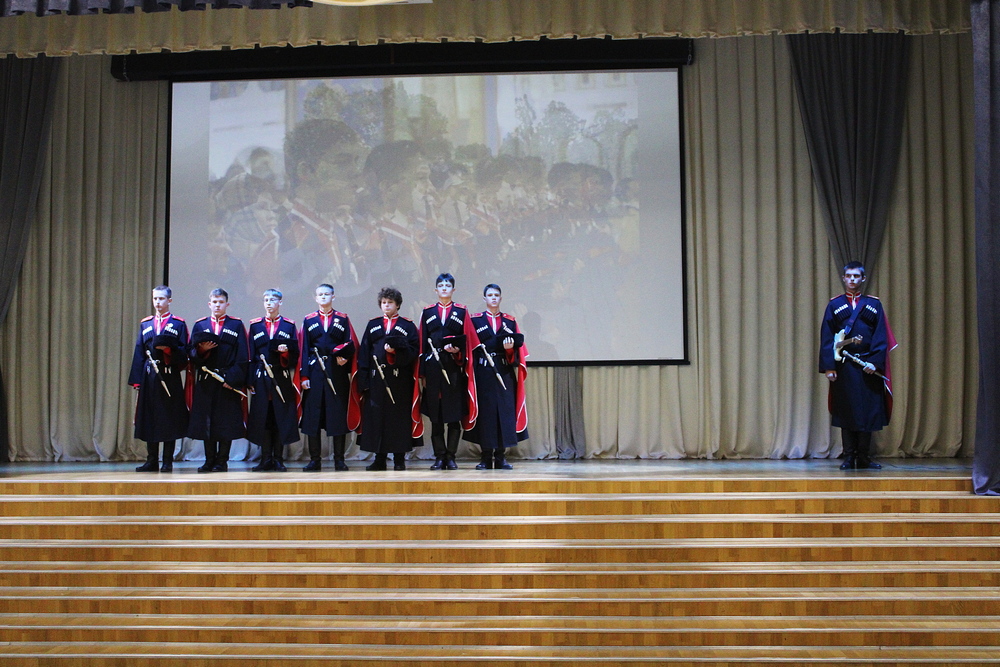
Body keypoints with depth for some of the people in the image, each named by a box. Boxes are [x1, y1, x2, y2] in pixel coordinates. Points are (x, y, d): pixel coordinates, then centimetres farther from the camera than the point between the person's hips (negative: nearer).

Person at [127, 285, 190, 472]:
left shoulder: (179, 324, 3)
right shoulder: (145, 324, 14)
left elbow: (184, 353, -2)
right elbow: (139, 353, 10)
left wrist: (168, 349, -20)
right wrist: (136, 379, 3)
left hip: (170, 377, -3)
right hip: (149, 378, 4)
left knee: (170, 420, 0)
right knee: (149, 419, 5)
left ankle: (167, 462, 7)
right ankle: (151, 461, 13)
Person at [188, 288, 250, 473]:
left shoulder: (237, 325, 5)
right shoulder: (199, 325, 13)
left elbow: (242, 357, -1)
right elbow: (192, 355, 8)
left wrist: (232, 378, -12)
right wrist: (202, 350, -14)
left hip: (229, 382, -3)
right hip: (205, 382, 3)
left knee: (226, 422, -2)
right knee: (206, 421, 3)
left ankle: (222, 461, 4)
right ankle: (209, 461, 11)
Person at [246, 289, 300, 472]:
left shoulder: (289, 325, 8)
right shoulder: (255, 325, 11)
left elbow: (295, 354, 5)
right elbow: (251, 355, 8)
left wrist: (286, 351, -17)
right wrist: (250, 380, 1)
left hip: (282, 379, -1)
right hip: (261, 379, 1)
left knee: (281, 418, -1)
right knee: (262, 419, 1)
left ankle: (278, 459, 6)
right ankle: (266, 459, 9)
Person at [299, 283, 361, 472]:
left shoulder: (343, 319, 9)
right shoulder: (308, 320, 11)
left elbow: (351, 344, 2)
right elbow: (304, 350, 6)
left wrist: (342, 354, -19)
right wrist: (304, 376, -2)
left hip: (338, 372, -1)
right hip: (315, 371, 1)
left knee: (339, 414, -1)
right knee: (312, 415, -1)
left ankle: (339, 459, 5)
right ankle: (315, 460, 5)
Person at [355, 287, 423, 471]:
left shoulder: (408, 326, 7)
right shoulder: (372, 325, 13)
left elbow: (414, 351, -1)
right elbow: (364, 353, 8)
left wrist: (396, 350, -18)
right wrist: (363, 379, -2)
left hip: (400, 379, -2)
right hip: (376, 378, 2)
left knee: (399, 417, -1)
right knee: (376, 417, 1)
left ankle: (399, 460, 6)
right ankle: (379, 459, 9)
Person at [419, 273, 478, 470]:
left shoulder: (462, 312, 9)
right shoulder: (427, 313, 12)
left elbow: (467, 341, 6)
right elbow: (422, 343, 9)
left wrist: (457, 350, -16)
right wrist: (422, 372, 3)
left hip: (454, 367, -1)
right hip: (433, 367, 1)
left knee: (455, 414, -2)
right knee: (435, 414, 1)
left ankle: (451, 456, 5)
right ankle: (439, 456, 7)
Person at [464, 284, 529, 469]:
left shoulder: (510, 321, 11)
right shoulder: (475, 320, 7)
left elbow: (518, 349, 7)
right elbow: (471, 348, 2)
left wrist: (510, 348, -14)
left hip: (504, 373, 2)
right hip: (483, 372, -2)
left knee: (505, 411, -1)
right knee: (485, 411, -2)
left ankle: (501, 457, 5)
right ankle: (486, 458, 4)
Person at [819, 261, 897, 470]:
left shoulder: (874, 305, 9)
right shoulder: (834, 305, 8)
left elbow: (881, 337, 2)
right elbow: (827, 338, 2)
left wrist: (875, 362, -11)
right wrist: (828, 366, -8)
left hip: (868, 367, 1)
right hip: (843, 365, -1)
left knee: (868, 412, 2)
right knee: (846, 412, 1)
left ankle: (864, 457, 11)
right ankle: (849, 458, 7)